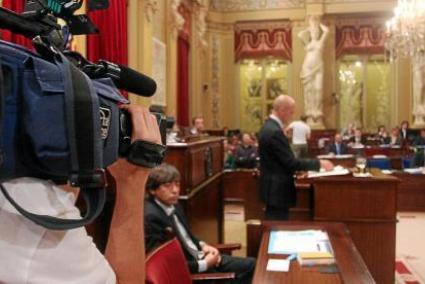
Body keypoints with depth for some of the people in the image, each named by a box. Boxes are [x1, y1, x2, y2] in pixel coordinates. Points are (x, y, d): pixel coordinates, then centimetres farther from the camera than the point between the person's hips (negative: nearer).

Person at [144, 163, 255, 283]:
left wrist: (202, 245, 1)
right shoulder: (150, 217, -24)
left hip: (199, 257, 9)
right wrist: (204, 264, -17)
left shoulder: (172, 204, 3)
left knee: (251, 264, 8)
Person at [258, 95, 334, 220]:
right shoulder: (275, 132, -22)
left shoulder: (268, 127, 10)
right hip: (278, 189, -10)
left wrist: (297, 169, 15)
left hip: (274, 188, 10)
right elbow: (291, 162, -22)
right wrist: (319, 163, -14)